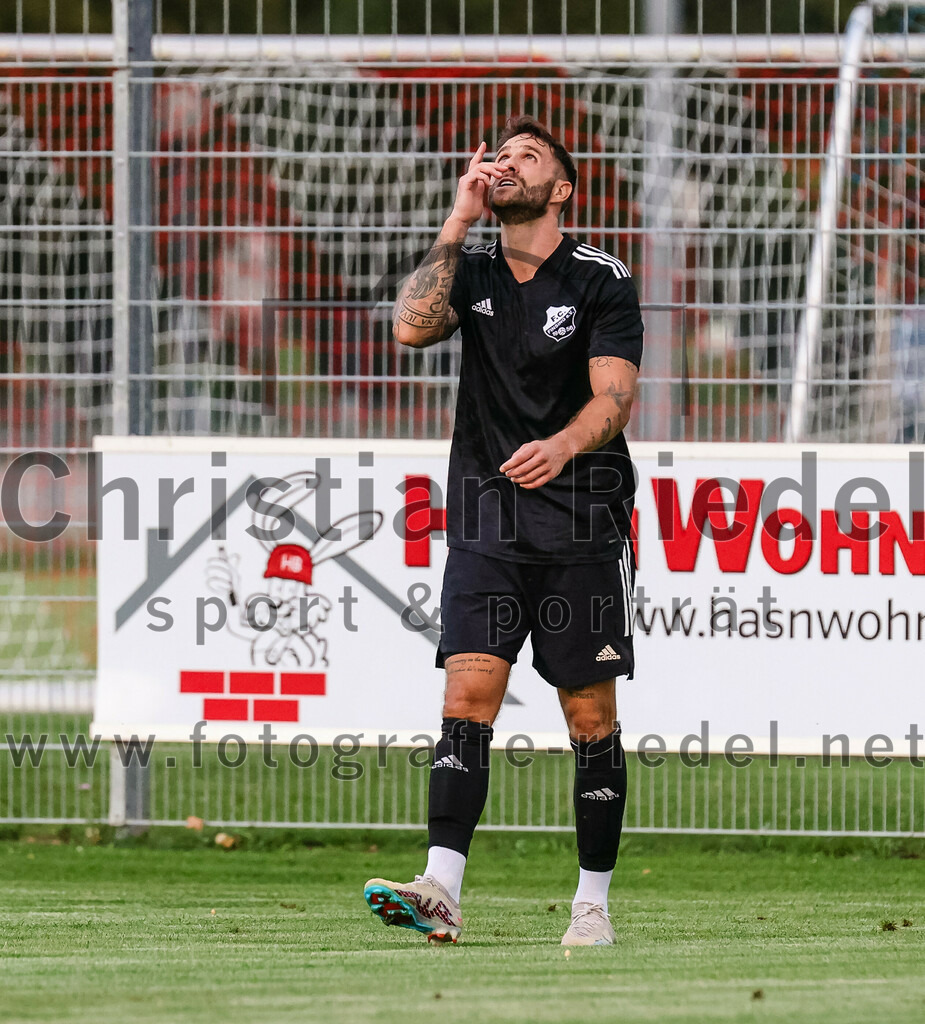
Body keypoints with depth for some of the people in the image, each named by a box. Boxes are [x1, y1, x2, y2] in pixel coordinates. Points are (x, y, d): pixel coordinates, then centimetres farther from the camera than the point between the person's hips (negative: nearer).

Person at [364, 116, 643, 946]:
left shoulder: (601, 281, -1)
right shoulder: (474, 272, 10)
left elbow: (614, 396, -11)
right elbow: (412, 326, -8)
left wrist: (563, 445, -32)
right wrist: (459, 222, -9)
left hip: (583, 523, -2)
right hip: (486, 524, 2)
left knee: (591, 719, 1)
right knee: (467, 694, -12)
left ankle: (593, 903, 10)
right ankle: (441, 892, -21)